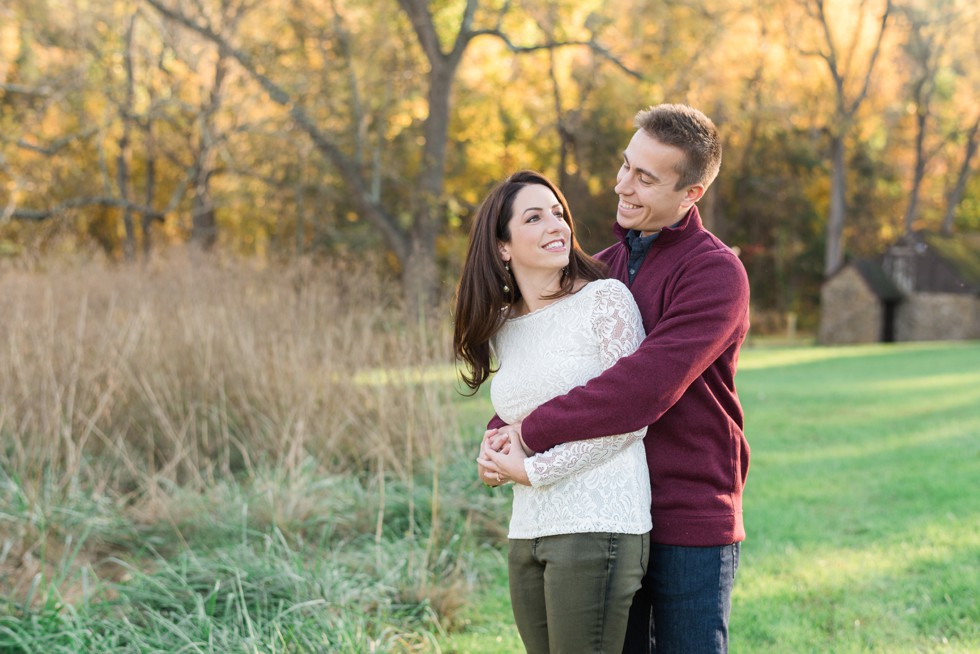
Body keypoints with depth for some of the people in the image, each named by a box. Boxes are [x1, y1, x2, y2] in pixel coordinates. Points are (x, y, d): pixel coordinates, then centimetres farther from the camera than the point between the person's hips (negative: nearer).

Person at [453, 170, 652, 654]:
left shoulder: (605, 300, -4)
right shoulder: (501, 332, 14)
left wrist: (532, 470, -6)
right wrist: (497, 460, 7)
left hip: (598, 525, -6)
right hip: (527, 535, 6)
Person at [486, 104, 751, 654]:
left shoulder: (716, 273, -12)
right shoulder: (600, 269, 11)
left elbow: (645, 387, -24)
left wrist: (533, 432, -19)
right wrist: (501, 430, -8)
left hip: (691, 525, -6)